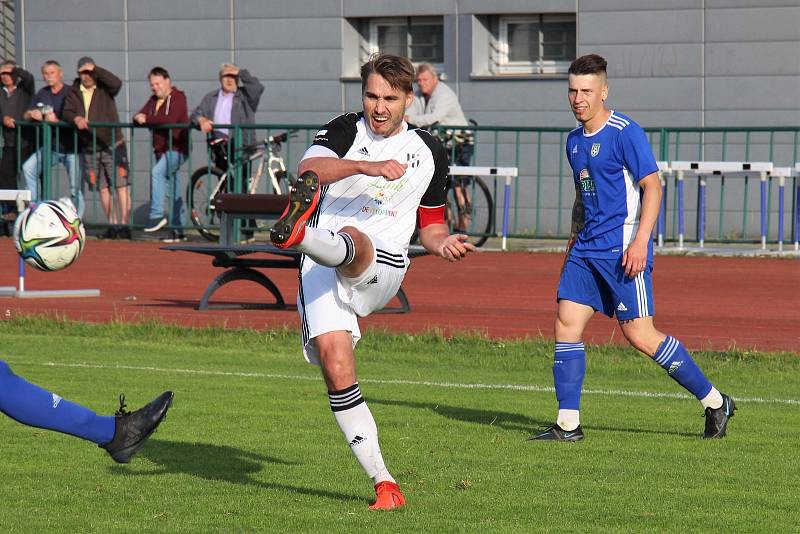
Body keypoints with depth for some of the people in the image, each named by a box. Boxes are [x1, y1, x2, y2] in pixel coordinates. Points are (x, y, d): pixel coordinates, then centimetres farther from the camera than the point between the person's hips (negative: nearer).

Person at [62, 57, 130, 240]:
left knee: (121, 185, -10)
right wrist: (75, 118, -21)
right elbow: (67, 112, 1)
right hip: (89, 148, 4)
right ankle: (112, 225, 14)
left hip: (112, 144, -4)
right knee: (103, 188, 8)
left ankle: (124, 224, -12)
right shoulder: (74, 93, 10)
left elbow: (116, 83, -20)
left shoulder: (104, 88, 0)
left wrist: (96, 70, -16)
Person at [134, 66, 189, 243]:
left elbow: (171, 119, -26)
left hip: (177, 148, -8)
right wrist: (138, 118, -16)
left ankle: (157, 214, -27)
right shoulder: (154, 100, 14)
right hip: (162, 150, 8)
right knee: (174, 191, 10)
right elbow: (140, 115, 7)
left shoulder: (177, 97, -10)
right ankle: (178, 230, 14)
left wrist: (147, 119, -24)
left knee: (157, 173, -29)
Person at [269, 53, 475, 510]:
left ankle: (299, 232, -71)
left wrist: (444, 242, 4)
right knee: (335, 362, -18)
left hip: (382, 269, 0)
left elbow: (431, 225, 28)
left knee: (353, 241, -36)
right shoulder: (345, 131, 11)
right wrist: (367, 166, -25)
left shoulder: (430, 153, 19)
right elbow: (310, 168, -11)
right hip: (322, 270, 0)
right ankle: (384, 483, -13)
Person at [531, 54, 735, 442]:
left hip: (623, 246, -8)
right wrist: (573, 244, 23)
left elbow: (652, 187, -14)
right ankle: (568, 425, 1)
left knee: (639, 335, -9)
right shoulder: (574, 140, 14)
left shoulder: (625, 133, -10)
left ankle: (715, 403, 4)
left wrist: (640, 241, -22)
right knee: (566, 323, -2)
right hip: (587, 247, 8)